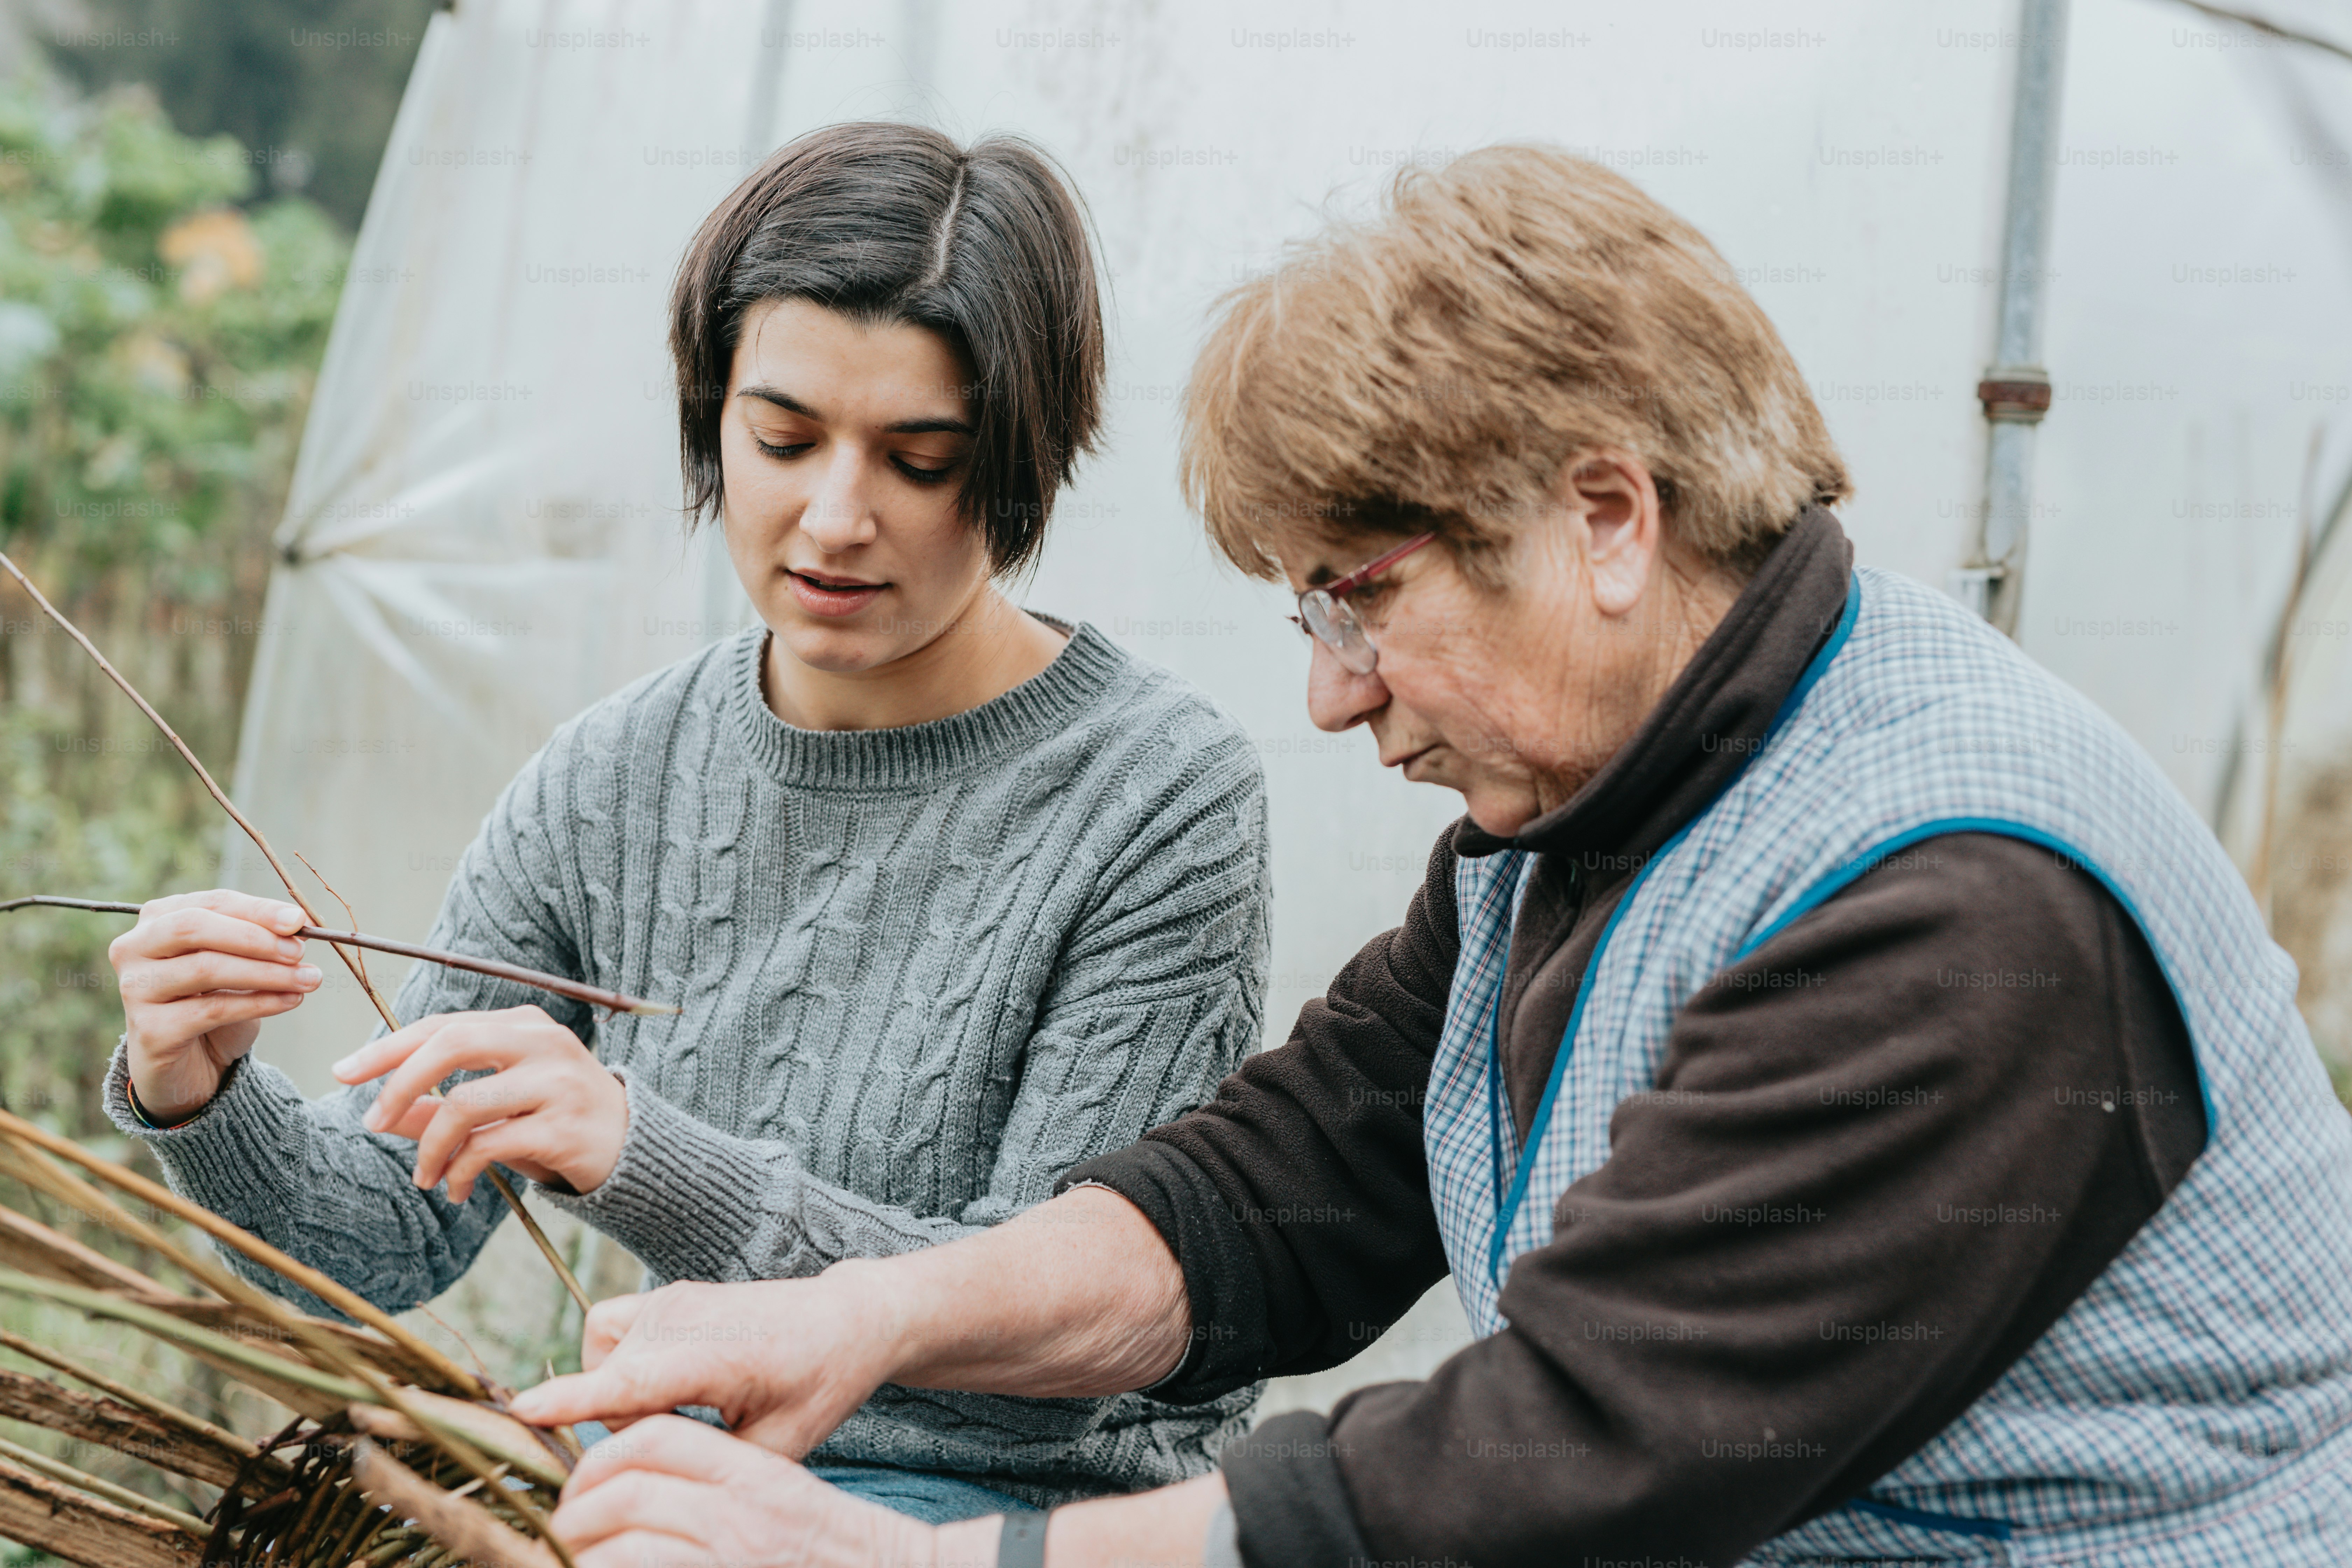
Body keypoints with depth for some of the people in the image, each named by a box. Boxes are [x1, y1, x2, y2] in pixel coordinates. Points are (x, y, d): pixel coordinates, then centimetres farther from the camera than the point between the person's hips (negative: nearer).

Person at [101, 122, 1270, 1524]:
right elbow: (392, 1237, 4)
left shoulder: (1164, 796, -14)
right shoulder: (614, 780, 1)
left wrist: (642, 1158, -30)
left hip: (1038, 1500, -4)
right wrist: (198, 1095, -18)